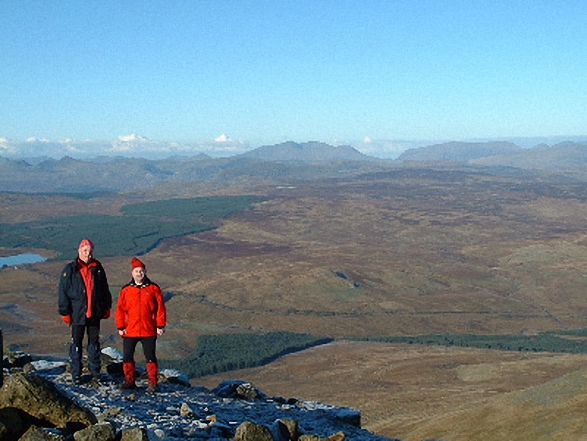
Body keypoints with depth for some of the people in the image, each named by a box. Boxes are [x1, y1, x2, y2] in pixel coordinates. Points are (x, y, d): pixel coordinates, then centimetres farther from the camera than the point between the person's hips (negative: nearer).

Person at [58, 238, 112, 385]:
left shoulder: (97, 268, 7)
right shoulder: (70, 269, -4)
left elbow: (105, 289, 16)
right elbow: (63, 292, -4)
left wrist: (106, 307, 15)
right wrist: (65, 312, -7)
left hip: (95, 313, 3)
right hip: (77, 313, -3)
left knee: (94, 342, 10)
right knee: (76, 343, 4)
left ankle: (95, 372, 19)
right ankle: (76, 374, 13)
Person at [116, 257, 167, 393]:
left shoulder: (153, 288, 0)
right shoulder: (126, 290, 3)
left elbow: (160, 307, 0)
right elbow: (120, 309, 5)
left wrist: (161, 325, -5)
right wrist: (121, 327, 0)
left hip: (149, 330, -2)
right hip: (130, 331, 2)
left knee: (150, 357, 1)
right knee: (127, 356, 7)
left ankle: (153, 383, 8)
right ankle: (129, 381, 21)